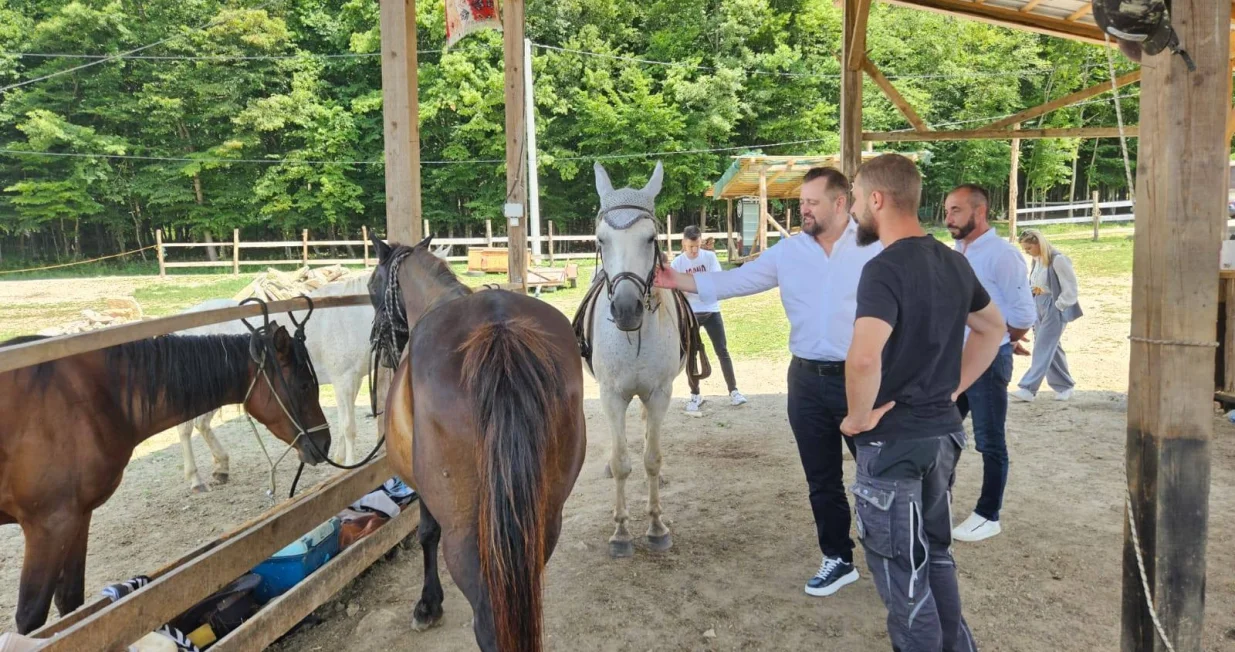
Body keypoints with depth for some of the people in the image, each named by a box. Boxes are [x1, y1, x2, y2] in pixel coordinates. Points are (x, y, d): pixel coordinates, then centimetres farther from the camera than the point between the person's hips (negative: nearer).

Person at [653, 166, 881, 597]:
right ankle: (837, 559, 31)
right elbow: (737, 281, 1)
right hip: (807, 381, 4)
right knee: (821, 478, 14)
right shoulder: (788, 251, 3)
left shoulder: (877, 247, -6)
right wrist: (681, 281, -9)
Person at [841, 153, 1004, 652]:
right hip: (943, 430, 8)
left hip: (894, 440, -8)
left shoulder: (885, 269, -22)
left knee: (900, 568, 7)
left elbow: (863, 358, -37)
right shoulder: (954, 262, 5)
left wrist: (859, 416, -20)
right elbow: (993, 328, 21)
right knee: (935, 552, 23)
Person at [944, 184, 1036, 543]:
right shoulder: (955, 253, 8)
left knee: (990, 441, 5)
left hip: (986, 361, -7)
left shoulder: (1002, 254, -15)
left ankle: (988, 516, 17)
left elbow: (1024, 313, -16)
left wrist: (998, 344, -2)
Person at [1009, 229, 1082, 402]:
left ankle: (1028, 388, -12)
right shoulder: (1036, 260, 7)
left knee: (1043, 348, -8)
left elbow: (1070, 288, -15)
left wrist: (1057, 307, -13)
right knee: (1051, 348, 13)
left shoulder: (1058, 260, -17)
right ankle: (1064, 386, 24)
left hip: (1054, 308, -8)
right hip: (1038, 308, 8)